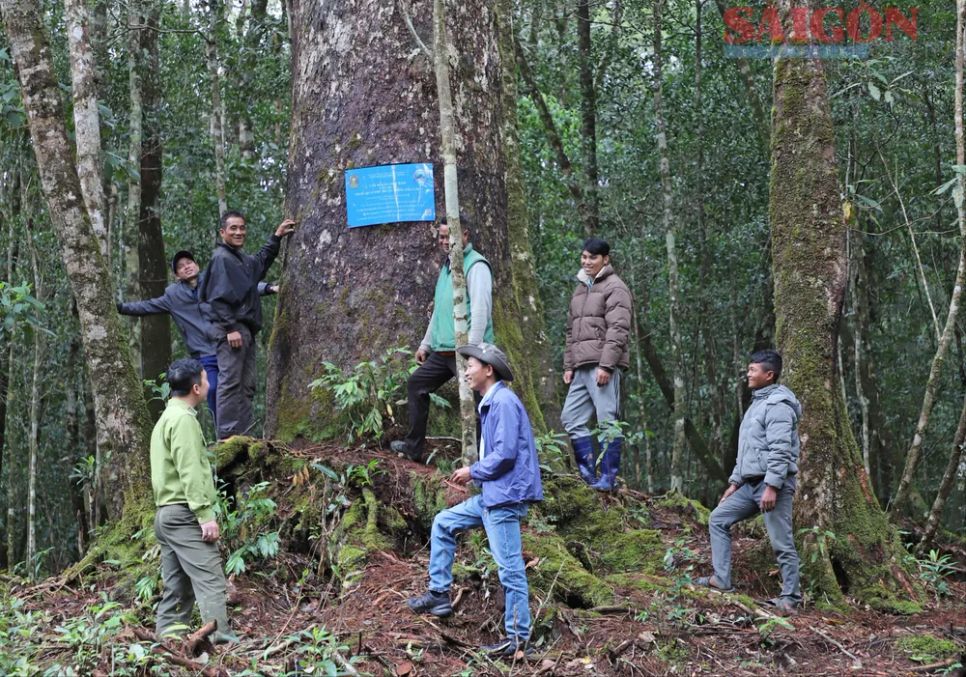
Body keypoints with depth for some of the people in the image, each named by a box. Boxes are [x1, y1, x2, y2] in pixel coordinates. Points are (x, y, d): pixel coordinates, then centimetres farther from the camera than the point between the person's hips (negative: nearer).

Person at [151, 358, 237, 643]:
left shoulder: (166, 418, 21)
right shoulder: (183, 419, -11)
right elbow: (189, 472, -19)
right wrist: (206, 515, -20)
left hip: (166, 513, 10)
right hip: (185, 513, -10)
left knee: (177, 585, 10)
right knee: (209, 577, -14)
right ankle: (220, 636, -21)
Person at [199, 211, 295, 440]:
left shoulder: (243, 258, 17)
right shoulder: (221, 258, -9)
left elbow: (261, 260, 41)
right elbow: (220, 297, -17)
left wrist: (276, 237, 37)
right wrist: (230, 328, -22)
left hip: (246, 329, 10)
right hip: (231, 329, -10)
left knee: (247, 384, 10)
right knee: (230, 381, -11)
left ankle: (244, 432, 15)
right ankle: (227, 435, -11)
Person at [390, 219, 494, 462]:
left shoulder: (476, 265, -10)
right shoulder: (447, 266, 19)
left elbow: (481, 309, -18)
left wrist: (471, 348, -24)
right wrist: (425, 344, 26)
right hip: (442, 351, 10)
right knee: (416, 384, 15)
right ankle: (414, 446, 23)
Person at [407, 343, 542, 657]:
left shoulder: (504, 401, -15)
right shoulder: (490, 404, 16)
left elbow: (505, 454, -21)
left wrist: (472, 472, -9)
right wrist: (474, 473, 8)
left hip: (505, 495, -11)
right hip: (491, 495, 11)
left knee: (509, 567, -6)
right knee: (443, 523, 16)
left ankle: (518, 637, 0)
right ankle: (439, 594, 20)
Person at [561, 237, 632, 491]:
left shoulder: (614, 287, -4)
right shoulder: (580, 288, 23)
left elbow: (618, 330, -13)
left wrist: (606, 365, -20)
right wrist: (568, 364, 17)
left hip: (602, 366, -9)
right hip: (581, 367, 9)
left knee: (607, 421, -7)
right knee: (571, 418, 7)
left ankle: (609, 477, -3)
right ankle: (588, 474, 14)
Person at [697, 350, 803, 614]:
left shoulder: (778, 404, -11)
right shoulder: (757, 403, 20)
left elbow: (780, 450, -20)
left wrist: (772, 486, -25)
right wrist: (734, 482, 21)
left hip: (773, 483, -10)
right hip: (750, 483, 10)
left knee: (782, 542, -5)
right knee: (718, 519, 7)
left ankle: (790, 598, 1)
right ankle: (722, 579, 6)